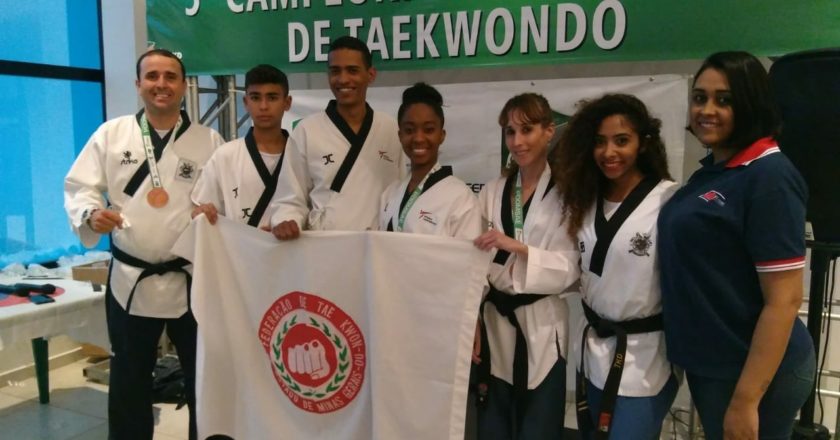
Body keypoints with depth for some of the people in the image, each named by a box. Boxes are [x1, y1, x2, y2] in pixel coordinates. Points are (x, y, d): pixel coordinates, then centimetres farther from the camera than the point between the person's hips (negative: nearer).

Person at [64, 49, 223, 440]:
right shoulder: (111, 134, 2)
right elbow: (78, 186, 1)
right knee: (129, 380, 15)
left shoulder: (208, 140, 1)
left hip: (192, 279, 0)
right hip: (130, 278, 1)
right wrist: (91, 213, -19)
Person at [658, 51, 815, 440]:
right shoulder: (712, 171, 7)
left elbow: (784, 299, -21)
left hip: (749, 372, -8)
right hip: (708, 363, 8)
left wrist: (746, 401, -21)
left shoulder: (769, 177, -18)